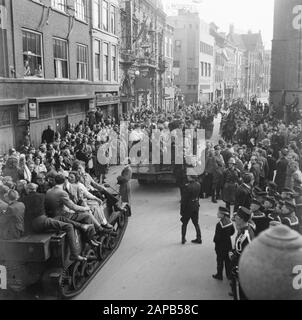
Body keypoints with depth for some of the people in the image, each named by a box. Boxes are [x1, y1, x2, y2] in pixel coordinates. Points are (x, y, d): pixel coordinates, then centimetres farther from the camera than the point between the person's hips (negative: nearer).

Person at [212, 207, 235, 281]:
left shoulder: (219, 224, -27)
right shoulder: (229, 222, -6)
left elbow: (217, 236, -23)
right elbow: (232, 231, 6)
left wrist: (215, 240, -5)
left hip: (220, 245, -6)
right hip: (228, 244, 6)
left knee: (220, 260, 9)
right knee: (228, 260, 19)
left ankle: (219, 275, 22)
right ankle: (229, 275, 30)